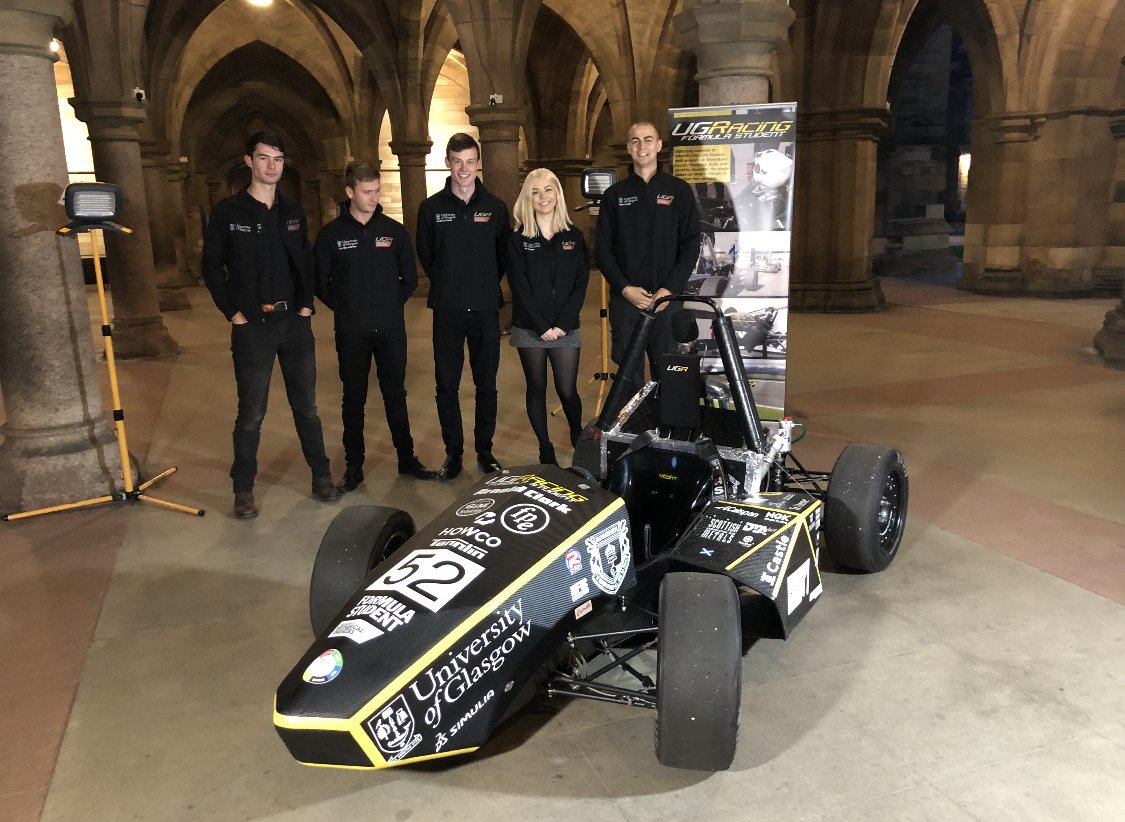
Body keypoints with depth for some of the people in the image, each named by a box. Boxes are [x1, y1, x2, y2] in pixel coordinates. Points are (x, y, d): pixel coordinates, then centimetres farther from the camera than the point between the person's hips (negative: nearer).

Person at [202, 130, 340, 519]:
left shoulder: (293, 211, 9)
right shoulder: (228, 212, -3)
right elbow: (212, 267, -1)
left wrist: (307, 304, 3)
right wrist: (232, 312, -8)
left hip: (295, 323, 3)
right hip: (252, 327, -3)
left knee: (306, 407, 12)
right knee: (251, 414, 3)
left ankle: (321, 476, 23)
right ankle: (243, 489, 17)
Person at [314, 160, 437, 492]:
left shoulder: (394, 230, 3)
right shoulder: (331, 234, -2)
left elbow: (410, 278, 10)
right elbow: (320, 282, 4)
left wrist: (392, 304, 5)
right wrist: (343, 307, 0)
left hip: (391, 330, 1)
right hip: (351, 333, -1)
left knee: (395, 396, 10)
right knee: (354, 399, 7)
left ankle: (407, 458, 21)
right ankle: (354, 466, 17)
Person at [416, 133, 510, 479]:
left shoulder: (495, 207, 4)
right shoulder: (432, 207, 2)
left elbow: (504, 254, 12)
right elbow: (425, 255, 11)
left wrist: (487, 285, 9)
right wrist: (447, 286, 11)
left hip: (486, 309, 1)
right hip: (447, 311, 0)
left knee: (487, 385, 7)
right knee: (447, 386, 4)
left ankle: (484, 449, 20)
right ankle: (453, 451, 16)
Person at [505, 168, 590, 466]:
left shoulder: (573, 236, 6)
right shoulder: (518, 239, 0)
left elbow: (580, 283, 1)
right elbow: (520, 288, -5)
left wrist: (562, 324, -9)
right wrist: (542, 327, -12)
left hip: (565, 328, 1)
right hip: (529, 329, -1)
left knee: (567, 390, 1)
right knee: (537, 389, 7)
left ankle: (578, 436, 27)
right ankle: (545, 449, 20)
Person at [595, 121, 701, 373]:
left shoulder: (679, 190, 5)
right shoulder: (615, 194, 8)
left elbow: (691, 244, 1)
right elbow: (602, 247, 5)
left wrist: (670, 289, -10)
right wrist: (625, 288, -8)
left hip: (666, 298, -1)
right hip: (624, 298, 1)